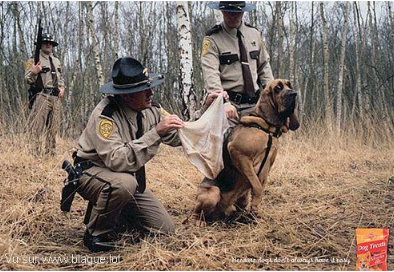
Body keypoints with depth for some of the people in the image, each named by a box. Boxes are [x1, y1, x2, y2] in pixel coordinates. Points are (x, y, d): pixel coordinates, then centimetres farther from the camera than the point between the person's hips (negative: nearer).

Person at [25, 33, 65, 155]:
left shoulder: (57, 61, 20)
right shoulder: (34, 60, 1)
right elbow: (27, 79, -6)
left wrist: (62, 87, 10)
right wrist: (34, 72, -27)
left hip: (56, 97, 6)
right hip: (41, 96, -6)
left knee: (53, 126, 9)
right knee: (38, 125, -12)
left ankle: (51, 151, 16)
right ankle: (40, 151, -12)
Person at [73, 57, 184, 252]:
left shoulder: (150, 109, -7)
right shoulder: (105, 116, -28)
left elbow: (176, 137, -3)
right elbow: (118, 160, -40)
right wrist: (155, 133, -42)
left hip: (129, 175, 6)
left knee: (165, 229, -2)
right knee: (124, 183, -40)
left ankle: (117, 211, 21)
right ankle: (96, 234, -13)